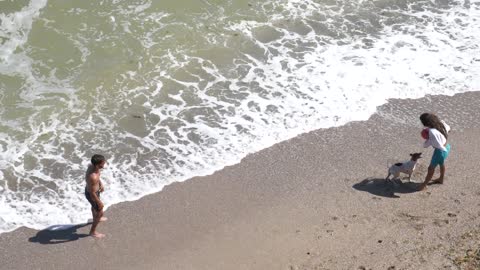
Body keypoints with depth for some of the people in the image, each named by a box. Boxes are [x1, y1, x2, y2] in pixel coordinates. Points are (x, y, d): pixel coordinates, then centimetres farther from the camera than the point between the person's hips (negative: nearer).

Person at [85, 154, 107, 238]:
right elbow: (92, 193, -30)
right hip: (92, 195, -8)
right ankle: (93, 231, 34)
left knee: (94, 206, 36)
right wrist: (99, 202, -17)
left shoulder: (92, 166, -19)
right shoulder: (93, 177, -44)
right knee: (100, 212, 14)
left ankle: (96, 219, 66)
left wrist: (100, 183, 18)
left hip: (89, 189, 8)